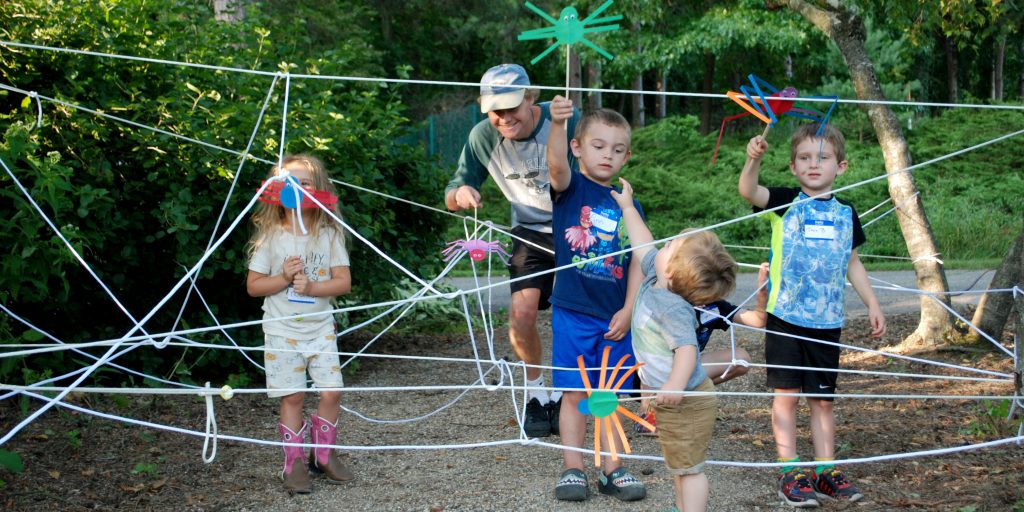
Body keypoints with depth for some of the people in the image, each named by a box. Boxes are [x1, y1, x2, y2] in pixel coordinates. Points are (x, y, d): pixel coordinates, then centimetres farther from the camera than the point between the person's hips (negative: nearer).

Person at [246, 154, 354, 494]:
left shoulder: (329, 235, -1)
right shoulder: (270, 237, -4)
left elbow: (343, 282, -4)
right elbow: (253, 286, -2)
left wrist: (311, 286, -19)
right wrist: (284, 278, -17)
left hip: (321, 328, 2)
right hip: (282, 331, -2)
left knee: (331, 391, -1)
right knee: (292, 397, 0)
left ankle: (324, 454, 18)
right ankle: (295, 462, 12)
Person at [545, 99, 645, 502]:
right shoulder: (570, 188, -2)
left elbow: (637, 262, 6)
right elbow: (556, 164, -26)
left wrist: (628, 310, -3)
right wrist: (556, 123, -44)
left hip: (615, 317, 3)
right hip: (572, 313, -3)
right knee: (574, 394, 3)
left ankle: (613, 470, 19)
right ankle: (572, 470, 13)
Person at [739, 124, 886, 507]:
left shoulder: (845, 213, 9)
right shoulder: (785, 203, -2)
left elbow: (852, 264, 18)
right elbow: (748, 191, -21)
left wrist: (872, 304, 15)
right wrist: (754, 159, -39)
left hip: (826, 322, 3)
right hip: (785, 318, -3)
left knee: (822, 399, 10)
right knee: (786, 394, 0)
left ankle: (825, 472, 19)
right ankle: (789, 473, 7)